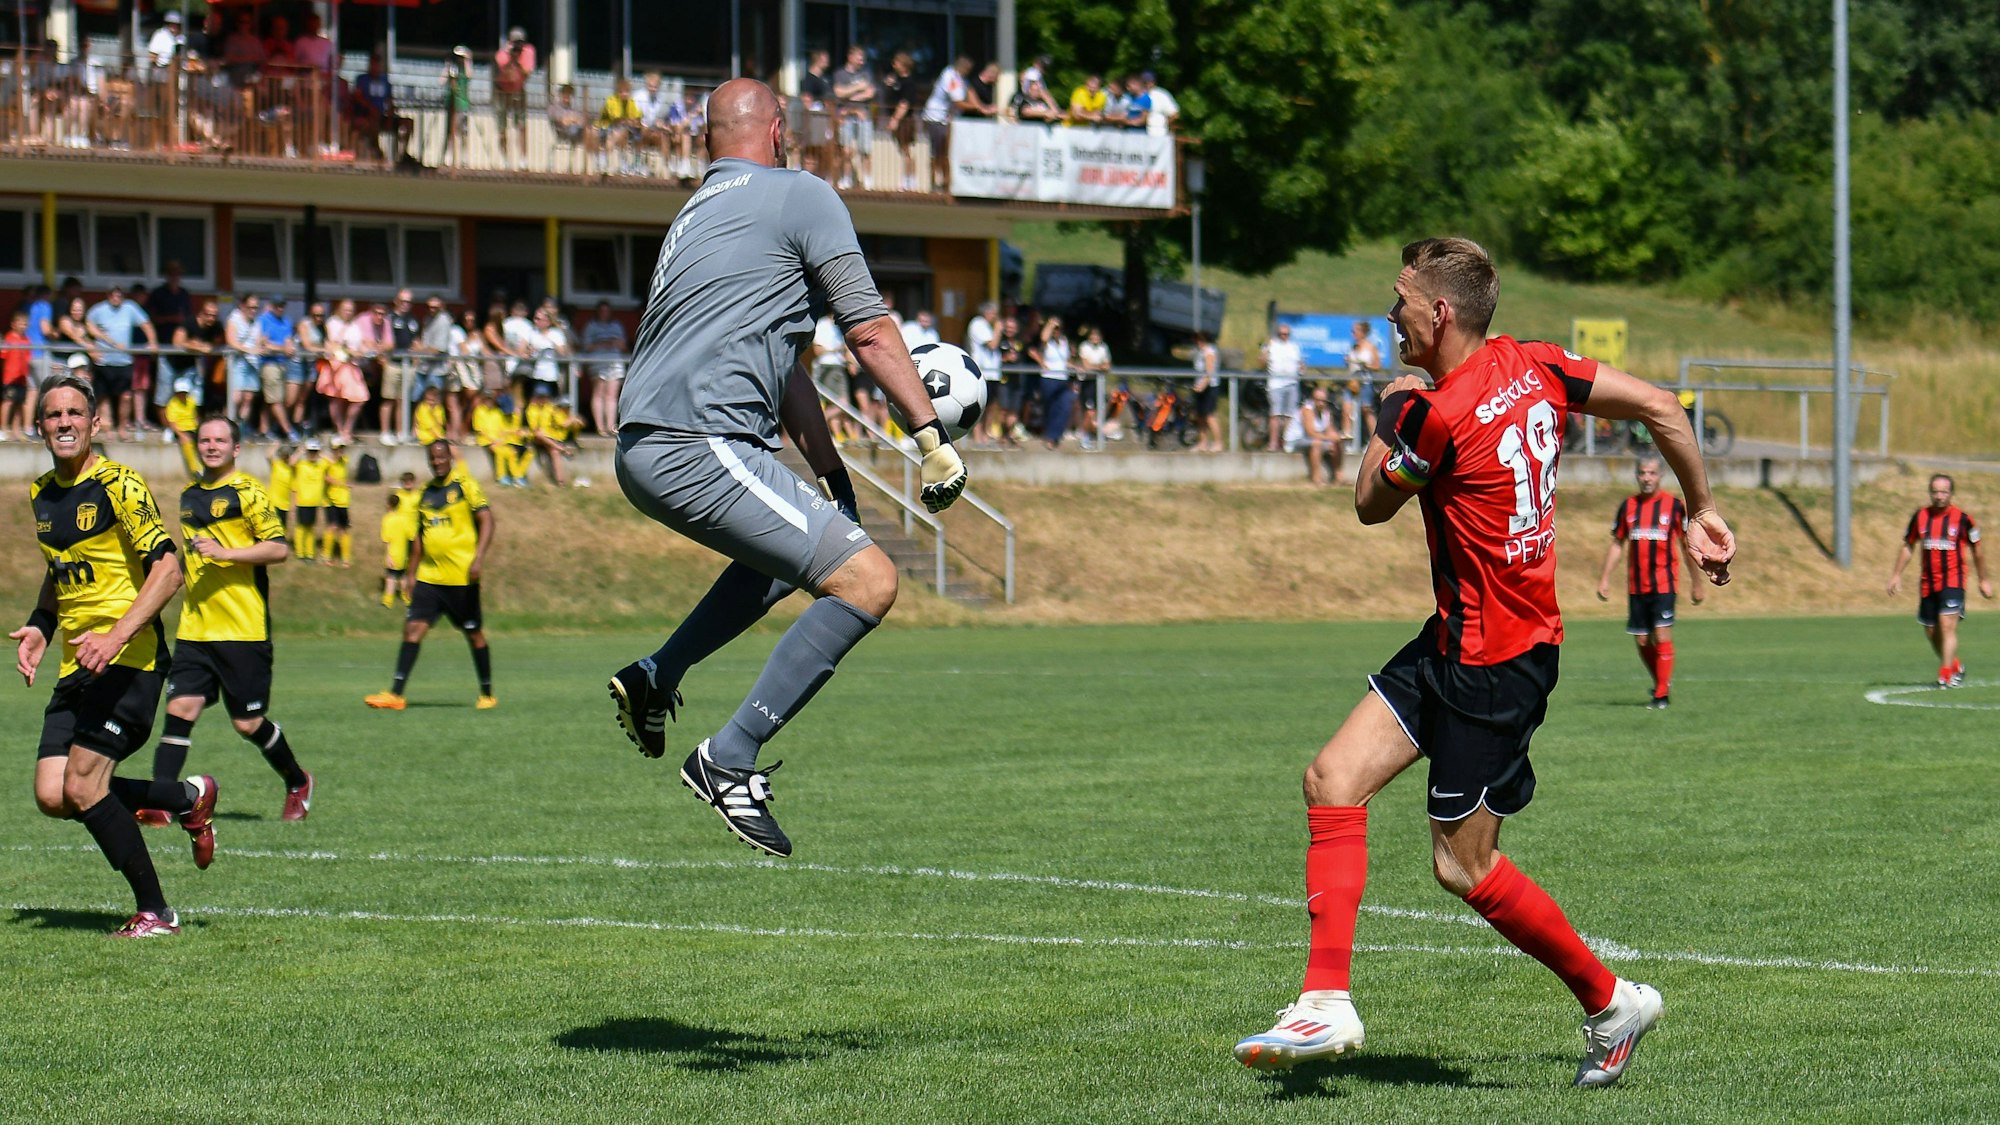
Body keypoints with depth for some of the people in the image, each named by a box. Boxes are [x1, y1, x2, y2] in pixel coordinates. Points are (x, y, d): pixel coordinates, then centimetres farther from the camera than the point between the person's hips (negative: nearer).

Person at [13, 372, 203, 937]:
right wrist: (39, 627, 12)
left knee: (83, 786, -16)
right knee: (53, 797, -2)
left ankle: (155, 912, -2)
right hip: (76, 667, 8)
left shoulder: (119, 485, -10)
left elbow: (167, 571, -17)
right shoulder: (41, 493, 14)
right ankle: (189, 798, 19)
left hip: (128, 660, -8)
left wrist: (116, 636, -26)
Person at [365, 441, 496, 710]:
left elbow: (486, 520, -13)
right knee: (412, 628, -5)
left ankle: (487, 695, 17)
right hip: (429, 576, 5)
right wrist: (411, 573, 19)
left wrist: (479, 557, -26)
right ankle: (395, 694, -8)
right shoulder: (426, 492, 14)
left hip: (461, 577, -5)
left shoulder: (465, 486, -5)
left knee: (474, 634, 4)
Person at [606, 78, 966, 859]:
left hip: (643, 452, 9)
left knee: (800, 542, 33)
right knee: (868, 581, -12)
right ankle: (729, 760, -14)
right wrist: (931, 436, -2)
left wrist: (836, 479, 34)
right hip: (699, 447, -9)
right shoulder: (801, 195, 2)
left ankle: (657, 676, 25)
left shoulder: (696, 214, 27)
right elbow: (868, 332, -5)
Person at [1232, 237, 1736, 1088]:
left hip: (1492, 665, -9)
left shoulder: (1438, 416, -22)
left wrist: (1390, 421, 12)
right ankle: (1327, 1003, 0)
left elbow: (1372, 505, -4)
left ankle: (1609, 1002, 19)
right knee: (1334, 779, 3)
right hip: (1457, 643, 9)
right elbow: (1659, 406, 5)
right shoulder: (1533, 367, 1)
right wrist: (1701, 512, 14)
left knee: (1464, 866, 2)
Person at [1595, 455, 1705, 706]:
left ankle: (1661, 695, -7)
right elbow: (1617, 544, 14)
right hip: (1636, 586, 4)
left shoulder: (1674, 505, -1)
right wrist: (1605, 578, 7)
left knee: (1662, 636, -12)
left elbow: (1687, 545, 4)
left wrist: (1696, 583, 5)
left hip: (1664, 584, -4)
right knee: (1642, 641, 7)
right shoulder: (1628, 506, 8)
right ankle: (1662, 683, 28)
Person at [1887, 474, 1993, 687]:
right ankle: (1955, 666, 32)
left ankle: (1946, 676, -19)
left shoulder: (1961, 518, -5)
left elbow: (1976, 550, 6)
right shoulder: (1920, 517, 4)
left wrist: (1984, 580, 11)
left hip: (1953, 580, -5)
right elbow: (1908, 546, 16)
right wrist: (1897, 575, 12)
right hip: (1928, 584, 5)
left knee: (1947, 626, -18)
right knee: (1931, 632, 10)